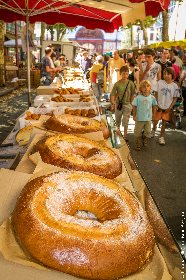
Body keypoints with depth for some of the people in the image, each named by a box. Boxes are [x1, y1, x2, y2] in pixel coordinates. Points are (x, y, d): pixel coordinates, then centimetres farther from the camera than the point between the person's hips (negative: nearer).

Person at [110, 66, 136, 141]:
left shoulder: (131, 83, -7)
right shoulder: (117, 84, -8)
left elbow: (132, 94, -1)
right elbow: (113, 94, -9)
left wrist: (131, 103, -1)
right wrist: (113, 103, -18)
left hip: (127, 104, -1)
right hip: (118, 104, 1)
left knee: (125, 121, 1)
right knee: (117, 120, 16)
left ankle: (125, 136, 13)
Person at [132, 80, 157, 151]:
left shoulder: (152, 98, -5)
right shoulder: (138, 98, -12)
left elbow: (154, 106, 10)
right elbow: (134, 107, -5)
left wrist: (152, 114, 10)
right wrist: (134, 116, -5)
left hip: (148, 118, 2)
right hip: (139, 118, -2)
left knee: (148, 132, 12)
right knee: (138, 133, 8)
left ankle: (144, 139, 41)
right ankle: (138, 144, 24)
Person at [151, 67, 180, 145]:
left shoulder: (174, 86, -7)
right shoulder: (160, 82, -6)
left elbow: (175, 98, -2)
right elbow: (156, 94, 0)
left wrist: (170, 107, -8)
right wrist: (156, 104, -6)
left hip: (167, 108, 0)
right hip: (159, 106, 0)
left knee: (164, 122, 6)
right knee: (155, 120, 10)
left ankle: (161, 137, 18)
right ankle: (153, 130, 40)